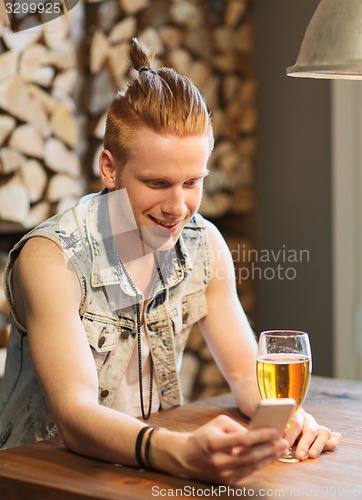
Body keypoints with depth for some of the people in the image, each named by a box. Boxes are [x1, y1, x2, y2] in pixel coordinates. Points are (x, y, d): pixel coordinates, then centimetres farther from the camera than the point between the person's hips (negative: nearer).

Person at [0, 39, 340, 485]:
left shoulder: (203, 246, -2)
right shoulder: (51, 259, -18)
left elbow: (247, 373, 2)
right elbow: (74, 417, -26)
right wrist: (184, 453, -43)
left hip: (153, 470, 4)